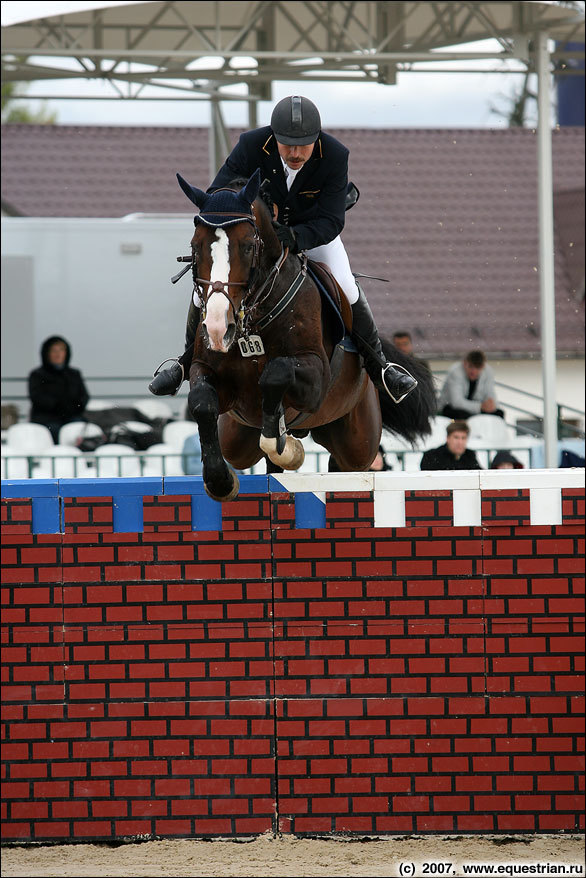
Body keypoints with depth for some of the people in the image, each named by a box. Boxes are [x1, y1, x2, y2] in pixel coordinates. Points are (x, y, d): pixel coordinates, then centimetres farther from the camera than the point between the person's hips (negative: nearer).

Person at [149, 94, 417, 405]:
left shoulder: (335, 156, -30)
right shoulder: (250, 146, -30)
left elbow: (331, 221, -30)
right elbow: (215, 196, -24)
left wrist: (296, 238, -50)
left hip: (312, 230, 0)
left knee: (345, 287, -21)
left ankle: (379, 367, -1)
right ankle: (188, 361, 14)